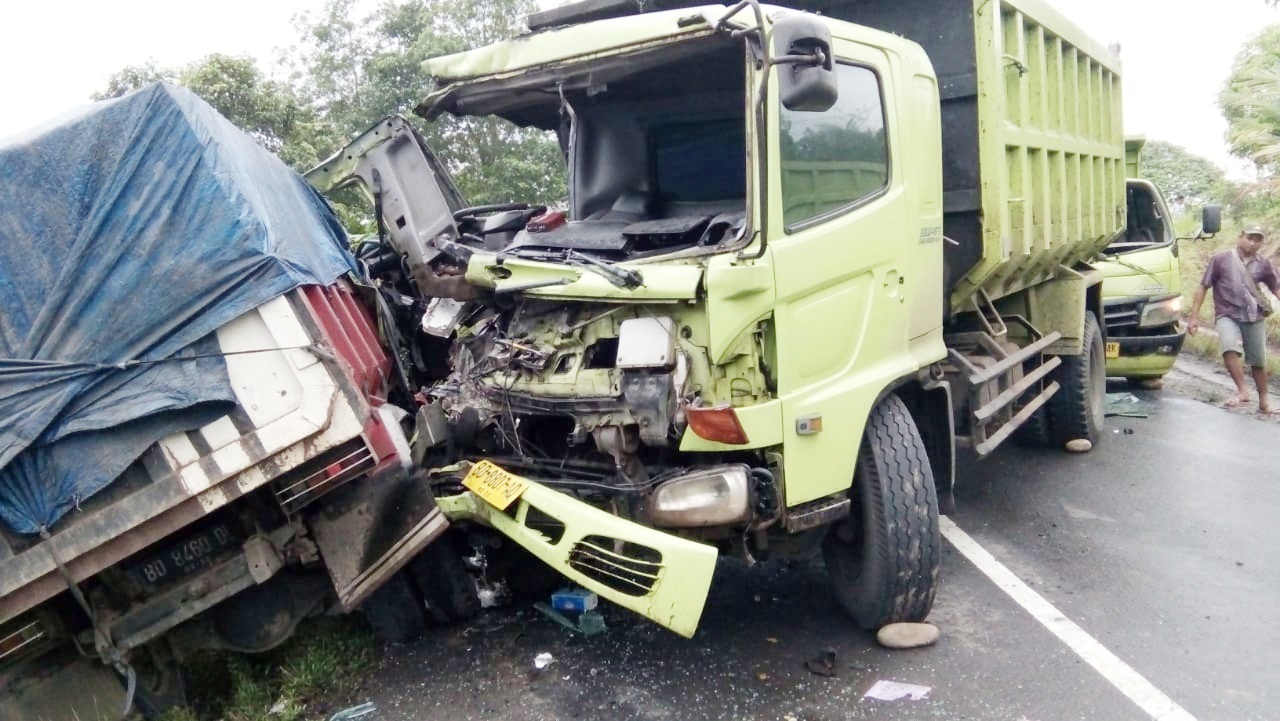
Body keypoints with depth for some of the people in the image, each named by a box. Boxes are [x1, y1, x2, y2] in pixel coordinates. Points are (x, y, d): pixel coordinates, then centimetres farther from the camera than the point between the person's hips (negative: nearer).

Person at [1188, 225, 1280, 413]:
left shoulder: (1263, 264, 6)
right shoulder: (1220, 259, -1)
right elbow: (1203, 287, 1)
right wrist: (1194, 317, -4)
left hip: (1254, 317, 3)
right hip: (1227, 315, -3)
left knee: (1258, 362, 11)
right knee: (1230, 348, -31)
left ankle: (1263, 401, 26)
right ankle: (1243, 391, -26)